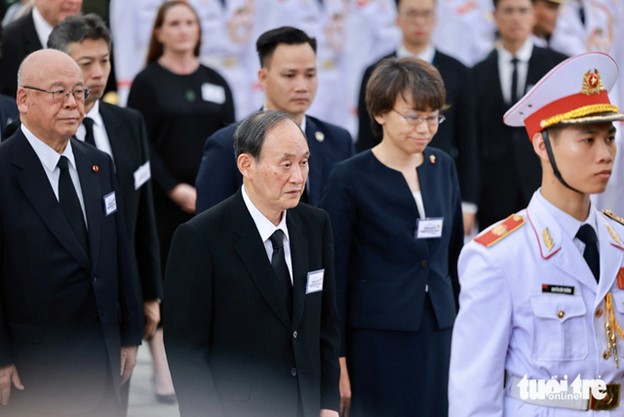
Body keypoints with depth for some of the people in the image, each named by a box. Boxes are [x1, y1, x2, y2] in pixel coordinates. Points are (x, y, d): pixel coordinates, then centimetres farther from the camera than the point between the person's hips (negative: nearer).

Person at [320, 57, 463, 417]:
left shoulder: (443, 167, 8)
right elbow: (335, 275, -5)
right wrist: (338, 359, -7)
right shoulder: (351, 179, -7)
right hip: (379, 337, -4)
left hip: (440, 332, 4)